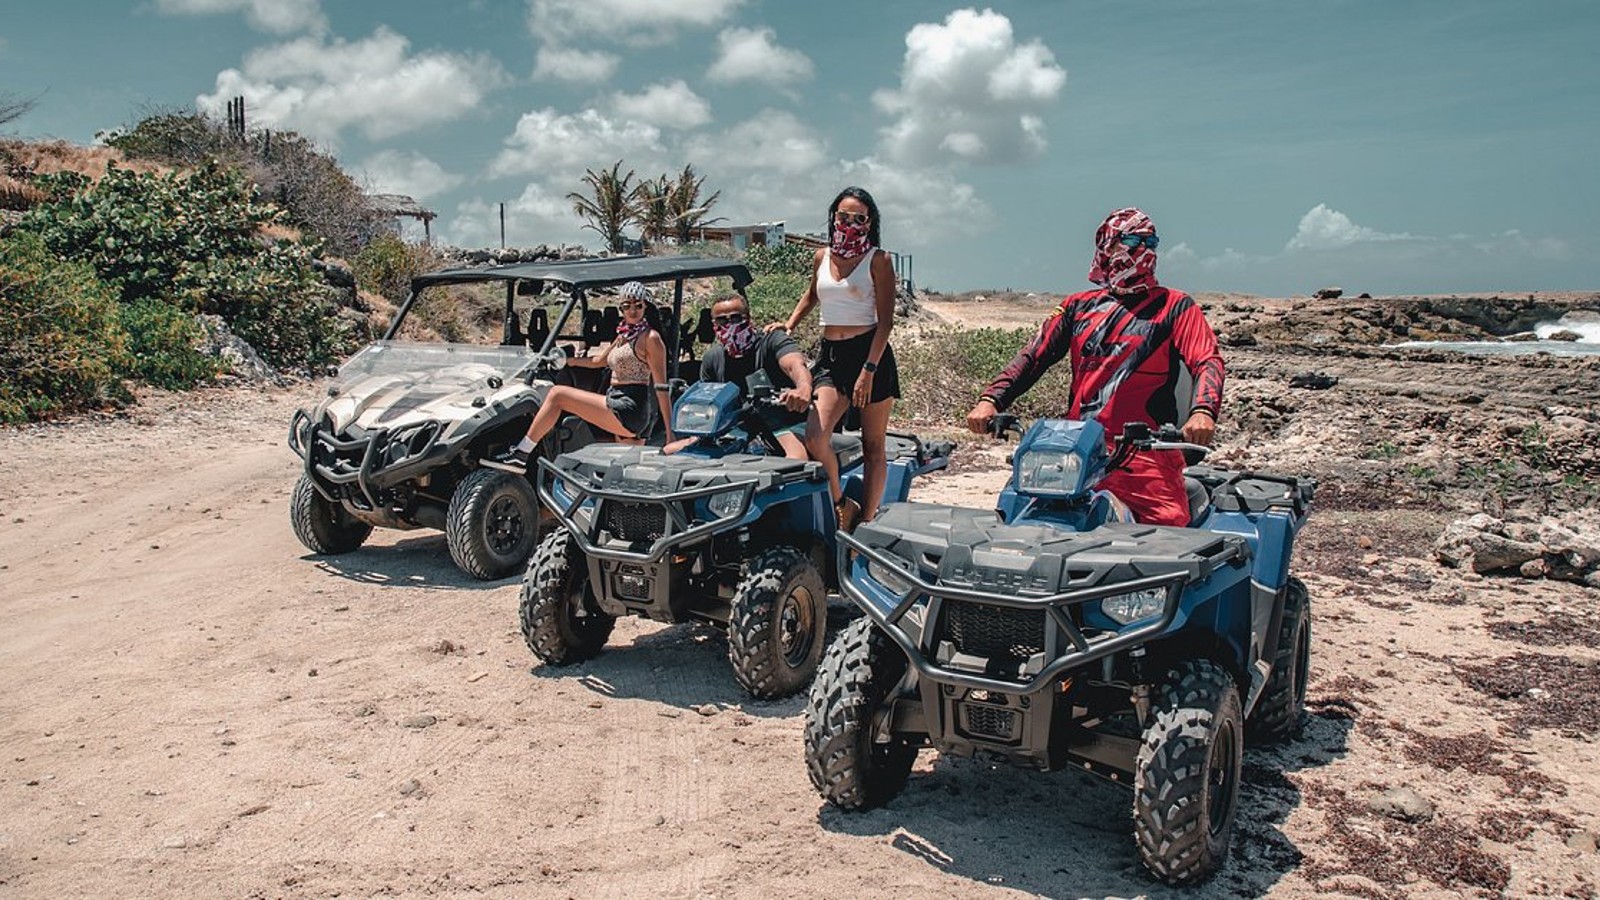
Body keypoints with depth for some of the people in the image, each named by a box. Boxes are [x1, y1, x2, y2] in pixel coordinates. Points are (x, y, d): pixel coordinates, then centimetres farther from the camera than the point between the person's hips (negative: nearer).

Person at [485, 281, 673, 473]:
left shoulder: (650, 338, -6)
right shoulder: (624, 335, 19)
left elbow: (661, 387, -11)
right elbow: (599, 360, 34)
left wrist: (670, 432, -14)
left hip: (629, 409, -9)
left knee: (557, 394, -11)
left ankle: (520, 455, -10)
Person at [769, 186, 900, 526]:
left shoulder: (878, 260, -2)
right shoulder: (821, 257, 11)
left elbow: (885, 320, -8)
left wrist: (868, 370, -17)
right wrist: (789, 325, 19)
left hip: (871, 354, -3)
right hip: (830, 356, 3)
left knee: (873, 444, 3)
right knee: (814, 437, -16)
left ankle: (866, 521, 10)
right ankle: (840, 506, 3)